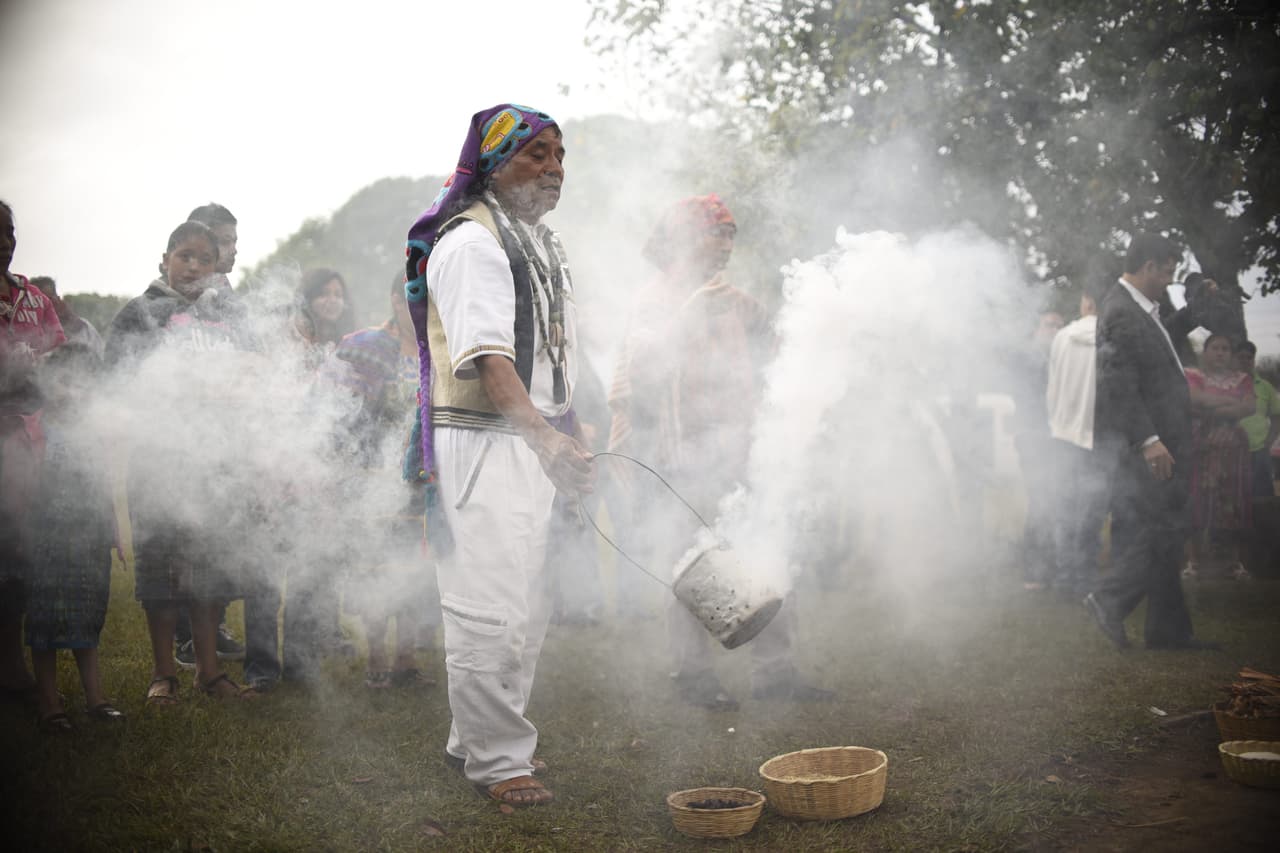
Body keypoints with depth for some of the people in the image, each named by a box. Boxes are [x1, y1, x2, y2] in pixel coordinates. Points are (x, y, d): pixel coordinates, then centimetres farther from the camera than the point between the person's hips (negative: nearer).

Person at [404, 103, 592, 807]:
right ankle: (497, 760, 4)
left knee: (529, 608, 15)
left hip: (535, 444, 10)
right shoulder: (471, 241, -13)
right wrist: (545, 437, -37)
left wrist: (569, 442, 23)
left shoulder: (544, 245, 18)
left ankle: (476, 741, 29)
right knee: (489, 608, -7)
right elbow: (486, 356, -26)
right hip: (482, 442, -10)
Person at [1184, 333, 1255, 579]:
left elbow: (1250, 408, -3)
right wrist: (1232, 401, -8)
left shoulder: (1242, 379, 12)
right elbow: (1195, 398, -13)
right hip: (1201, 446, -2)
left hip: (1232, 447, 2)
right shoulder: (1194, 375, 7)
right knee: (1199, 501, -4)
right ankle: (1196, 559, 1)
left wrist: (1213, 410, -8)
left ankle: (1235, 559, 7)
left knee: (1233, 502, 1)